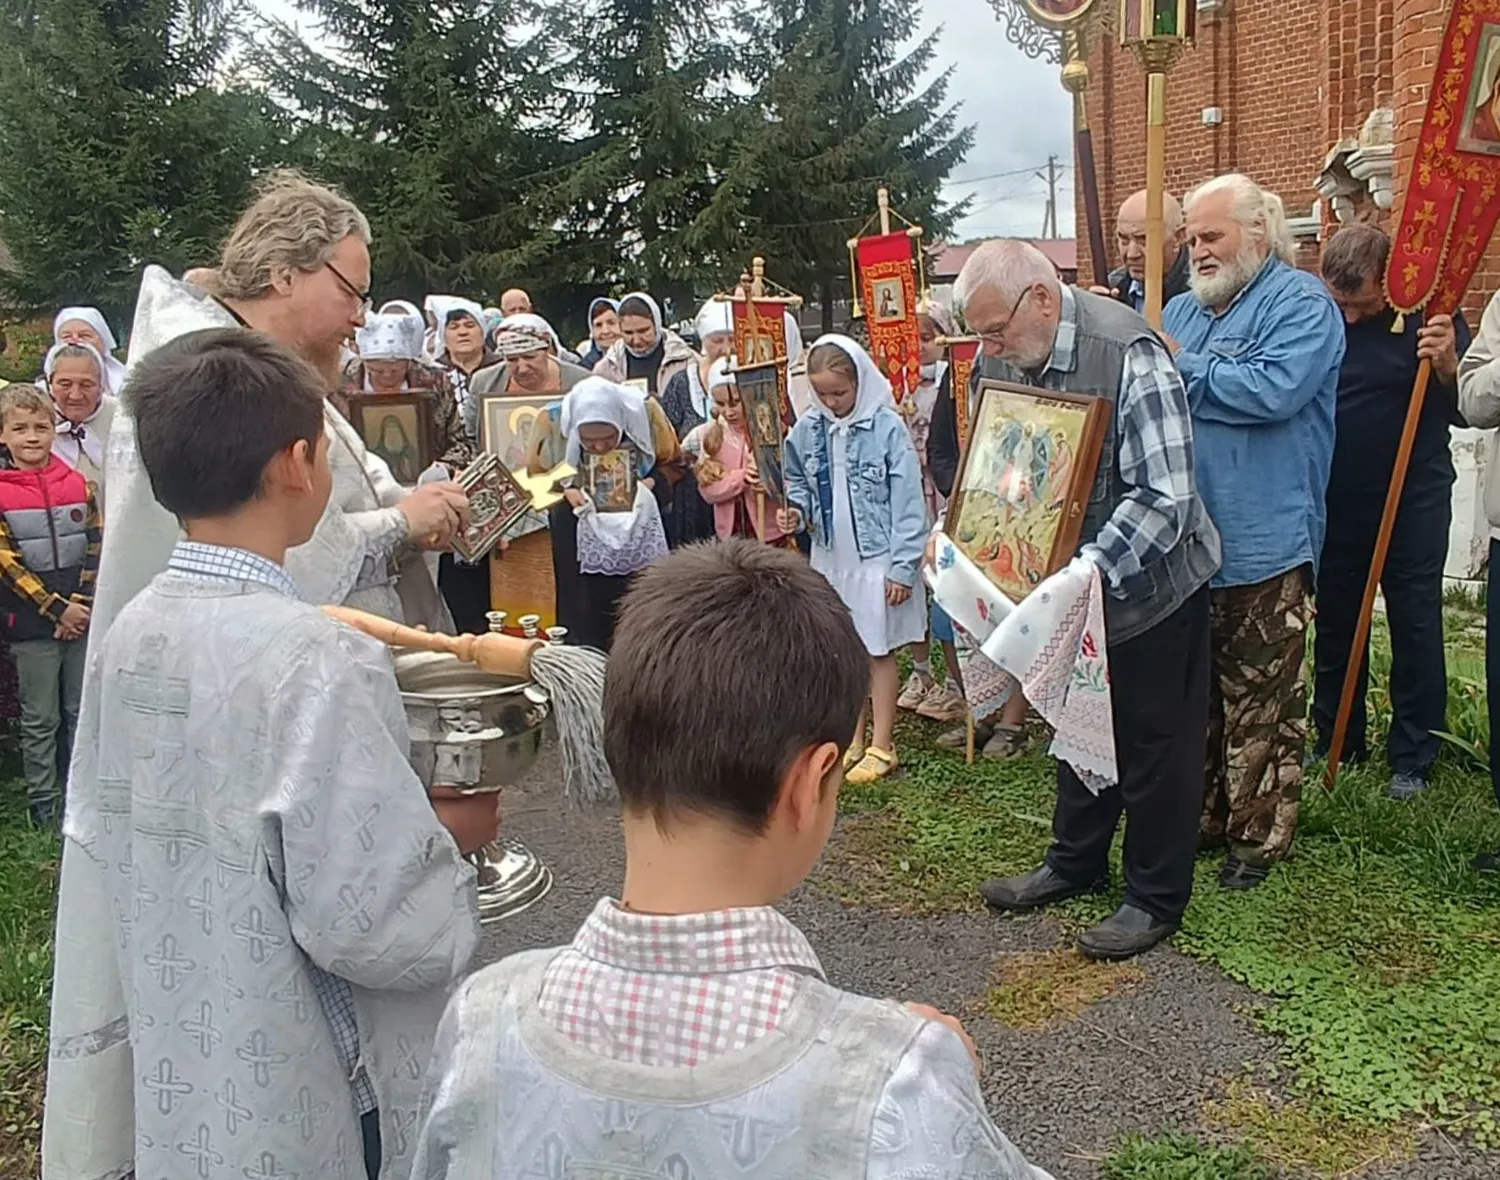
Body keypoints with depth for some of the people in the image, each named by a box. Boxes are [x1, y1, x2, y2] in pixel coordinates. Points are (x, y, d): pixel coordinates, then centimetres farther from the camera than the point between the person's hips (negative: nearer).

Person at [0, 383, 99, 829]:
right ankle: (43, 803, 18)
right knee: (41, 719, 6)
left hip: (81, 619, 3)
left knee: (83, 711, 12)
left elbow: (96, 546, 4)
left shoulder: (78, 483, 5)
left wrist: (83, 602, -9)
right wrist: (56, 608, -14)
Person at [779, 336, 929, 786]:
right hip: (829, 558, 5)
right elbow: (798, 482, 14)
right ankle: (852, 741, 26)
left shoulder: (887, 427, -14)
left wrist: (903, 566, -14)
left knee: (879, 652, 6)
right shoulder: (808, 429, 0)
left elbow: (907, 501, -13)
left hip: (876, 558, -5)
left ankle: (881, 746, 16)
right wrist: (796, 511, -9)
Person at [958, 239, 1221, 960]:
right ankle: (1074, 863, 38)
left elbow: (1166, 496, -28)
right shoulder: (1000, 358, -4)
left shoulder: (1128, 355, -26)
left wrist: (1093, 571, -35)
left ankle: (1156, 899, 22)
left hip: (1148, 586, -7)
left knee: (1153, 740, 6)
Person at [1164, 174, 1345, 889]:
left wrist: (1182, 368, -13)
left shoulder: (1302, 304, -6)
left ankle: (1259, 835, 15)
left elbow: (1275, 389, -23)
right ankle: (1205, 816, 29)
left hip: (1262, 543, -7)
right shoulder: (1182, 310, 16)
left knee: (1261, 702, 2)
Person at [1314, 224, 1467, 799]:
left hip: (1413, 498, -3)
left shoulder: (1428, 313, -10)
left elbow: (1469, 410, -10)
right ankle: (1335, 742, 27)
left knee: (1415, 627, 3)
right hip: (1334, 498, 3)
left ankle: (1413, 760, 14)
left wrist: (1448, 367, -30)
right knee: (1334, 623, 12)